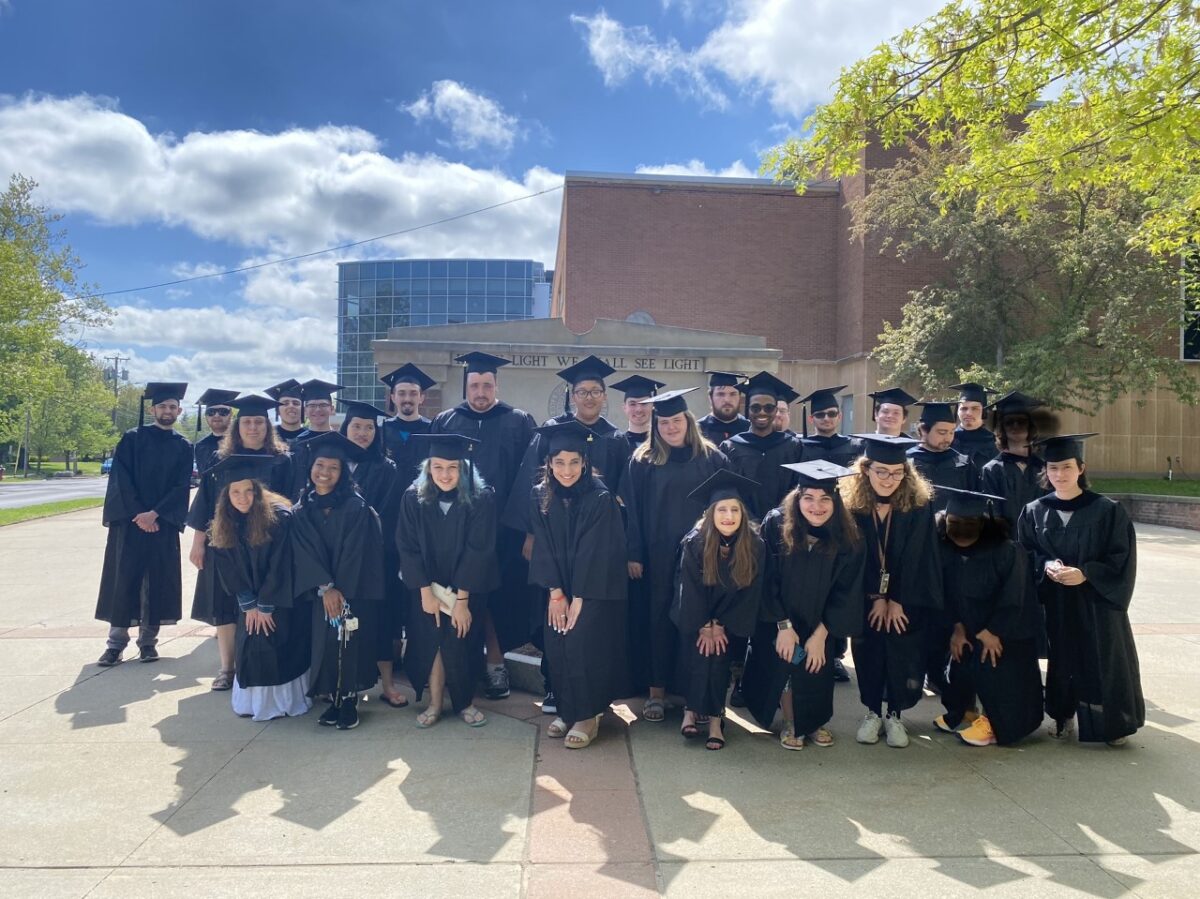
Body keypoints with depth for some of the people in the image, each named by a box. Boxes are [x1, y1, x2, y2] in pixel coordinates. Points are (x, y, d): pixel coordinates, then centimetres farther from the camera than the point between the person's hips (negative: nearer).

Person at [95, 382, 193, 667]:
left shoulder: (183, 447, 6)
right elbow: (120, 478, -4)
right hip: (129, 520, -1)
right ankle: (117, 641, 8)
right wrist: (138, 514, -13)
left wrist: (154, 513, -13)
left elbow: (182, 486, -1)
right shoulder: (132, 438, 2)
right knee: (124, 579, 0)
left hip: (163, 523, 1)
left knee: (158, 581, 3)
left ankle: (148, 640, 12)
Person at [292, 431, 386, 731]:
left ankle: (349, 703, 10)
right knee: (326, 644, 2)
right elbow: (304, 554, -4)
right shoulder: (300, 511, 4)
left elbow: (353, 554, -11)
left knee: (350, 644, -4)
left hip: (354, 592, -3)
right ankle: (334, 701, 17)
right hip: (320, 593, 3)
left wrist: (340, 591, -15)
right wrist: (325, 588, -15)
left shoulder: (356, 508, -6)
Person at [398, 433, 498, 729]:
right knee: (430, 641, 0)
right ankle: (435, 704, 15)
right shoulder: (414, 497, -11)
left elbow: (478, 550, -17)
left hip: (467, 586, -1)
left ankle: (465, 701, 20)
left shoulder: (481, 498, -18)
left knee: (458, 642, 0)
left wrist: (461, 599, -17)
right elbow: (408, 548, -9)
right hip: (426, 586, 2)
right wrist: (426, 592, -13)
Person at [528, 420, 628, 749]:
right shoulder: (540, 497, -3)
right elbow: (544, 548, -3)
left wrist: (578, 599, -17)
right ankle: (566, 710, 17)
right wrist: (556, 593, -9)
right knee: (557, 646, 1)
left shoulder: (601, 498, -16)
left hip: (595, 590, -4)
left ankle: (587, 716, 1)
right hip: (557, 588, 4)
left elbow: (594, 553, -18)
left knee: (582, 644, -13)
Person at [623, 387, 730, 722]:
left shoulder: (712, 458, 4)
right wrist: (634, 554, -6)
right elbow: (632, 511, 0)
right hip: (659, 555, 0)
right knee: (660, 619, 5)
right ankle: (657, 690, 16)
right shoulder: (642, 461, 2)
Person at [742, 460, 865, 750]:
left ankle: (816, 722, 31)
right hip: (779, 620, -1)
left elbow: (845, 591, -12)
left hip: (821, 623, 1)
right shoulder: (776, 525, -21)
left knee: (817, 670, 5)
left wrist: (820, 634, -14)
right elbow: (768, 582, -16)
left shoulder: (848, 537, -16)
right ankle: (789, 723, 23)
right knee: (782, 668, 0)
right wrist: (783, 627, -18)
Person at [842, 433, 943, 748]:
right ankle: (873, 712, 24)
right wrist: (876, 597, -12)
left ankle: (895, 715, 20)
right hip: (865, 598, 1)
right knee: (869, 654, 7)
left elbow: (917, 557, -12)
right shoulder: (850, 504, -11)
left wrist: (897, 600, -13)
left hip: (907, 598, 0)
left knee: (904, 656, 1)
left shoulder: (919, 504, -12)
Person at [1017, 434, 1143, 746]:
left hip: (1097, 603, -2)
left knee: (1102, 663, 5)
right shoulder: (1034, 512, 0)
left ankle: (1113, 724, 22)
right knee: (1062, 659, 10)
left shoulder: (1108, 511, -7)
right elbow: (1025, 556, 4)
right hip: (1056, 605, 2)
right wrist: (1047, 566, -16)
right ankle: (1063, 716, 27)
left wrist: (1085, 573, -20)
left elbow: (1122, 559, -8)